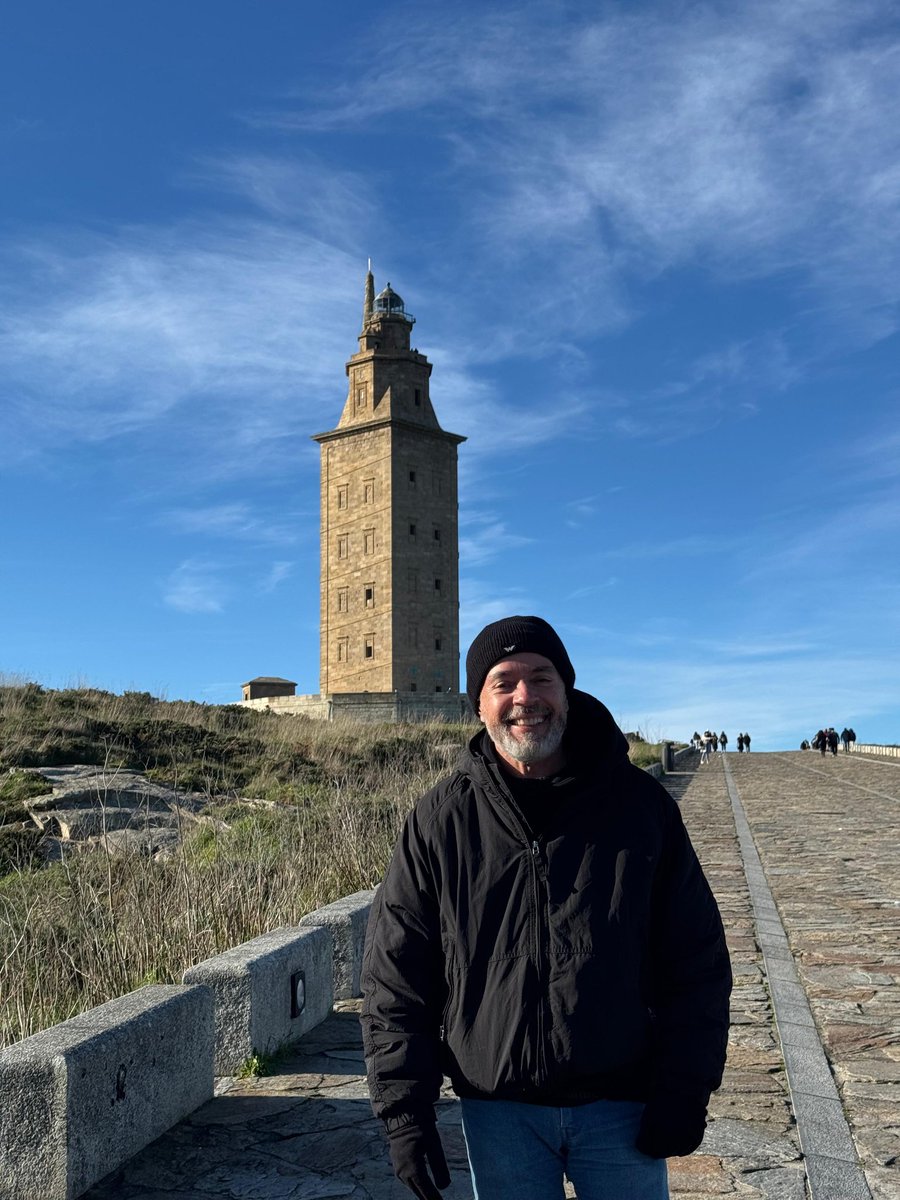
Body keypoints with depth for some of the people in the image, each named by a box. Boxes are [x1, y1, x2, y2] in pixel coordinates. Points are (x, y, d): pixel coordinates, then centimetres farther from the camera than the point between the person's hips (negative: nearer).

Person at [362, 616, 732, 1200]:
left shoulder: (641, 803, -2)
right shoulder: (441, 819, -3)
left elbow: (697, 961, 1)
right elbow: (395, 977, -1)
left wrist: (685, 1091, -4)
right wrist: (404, 1109, -6)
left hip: (621, 1104, 0)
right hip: (498, 1112, 0)